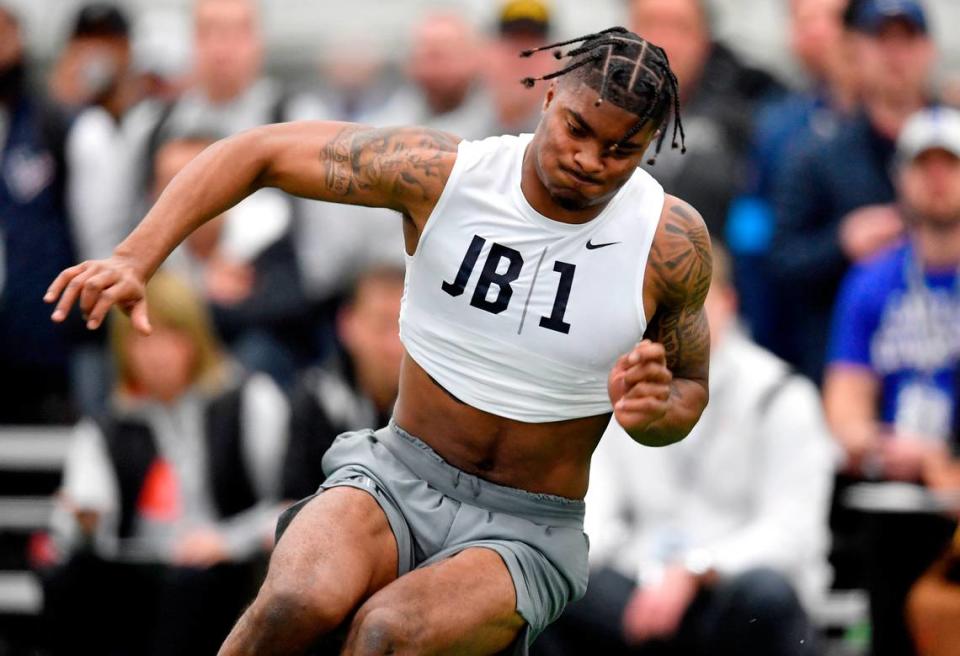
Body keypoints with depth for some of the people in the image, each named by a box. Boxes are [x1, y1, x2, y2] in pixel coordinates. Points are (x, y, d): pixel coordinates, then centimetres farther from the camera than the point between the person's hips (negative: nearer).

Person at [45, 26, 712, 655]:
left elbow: (689, 394, 7)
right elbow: (259, 151, -2)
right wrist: (134, 261, -15)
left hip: (526, 536, -1)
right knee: (300, 601, -35)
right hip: (395, 480, 1)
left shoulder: (673, 243, -10)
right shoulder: (443, 173, -10)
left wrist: (656, 409, -19)